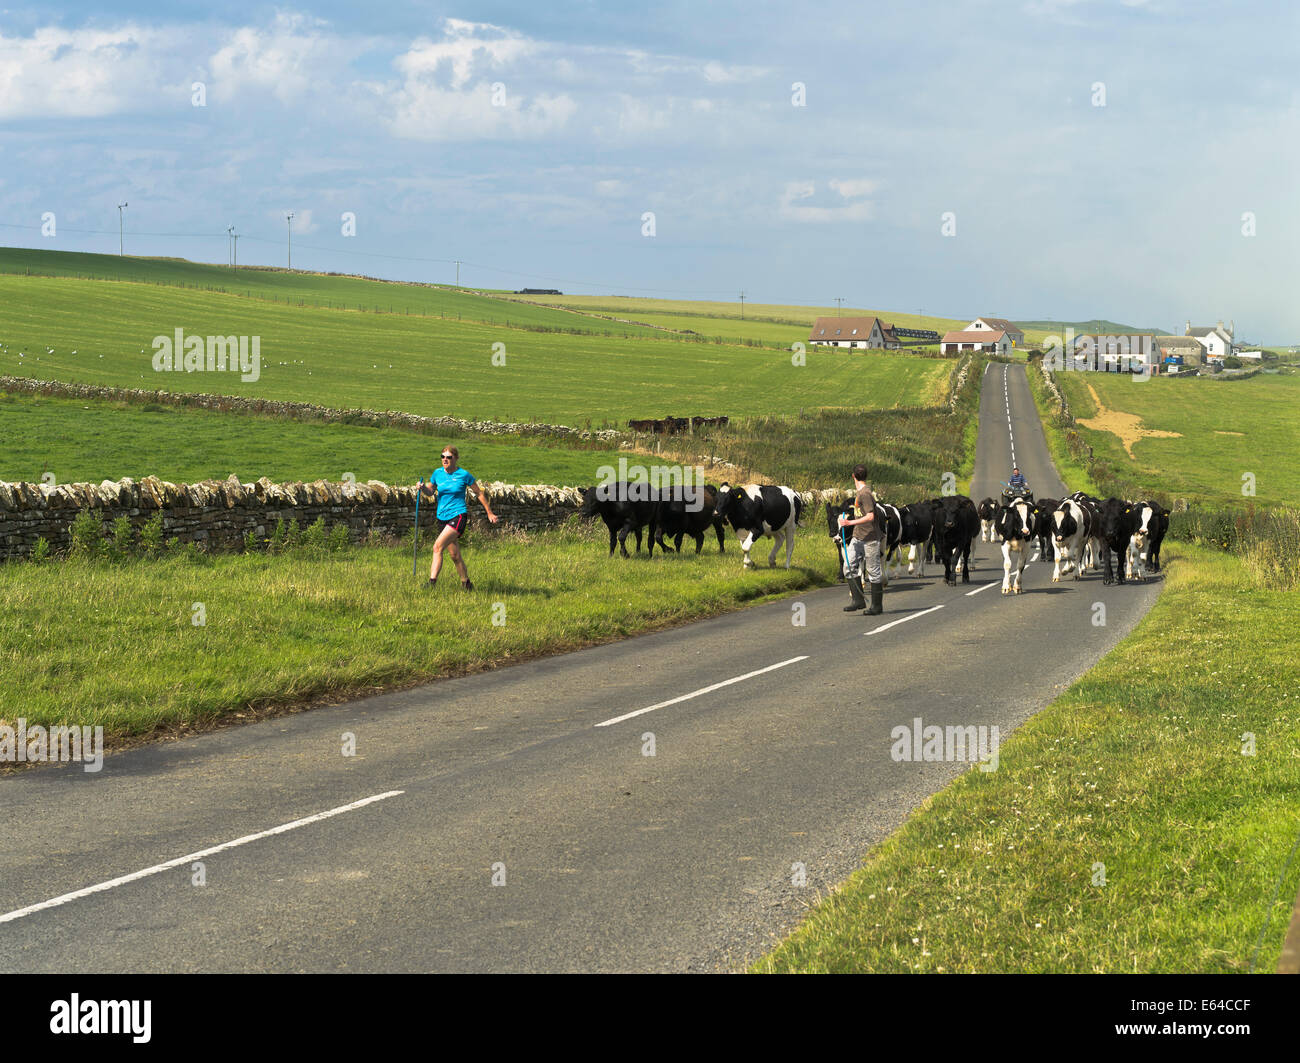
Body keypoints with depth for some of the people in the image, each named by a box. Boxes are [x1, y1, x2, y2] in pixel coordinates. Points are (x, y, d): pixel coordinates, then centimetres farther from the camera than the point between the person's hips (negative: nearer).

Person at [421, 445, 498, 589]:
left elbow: (479, 493, 6)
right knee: (455, 555, 9)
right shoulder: (438, 474, 5)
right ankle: (466, 584, 26)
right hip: (442, 517, 5)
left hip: (458, 516, -5)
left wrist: (490, 513, 12)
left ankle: (432, 582, -28)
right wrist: (423, 488, -7)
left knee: (438, 547, -23)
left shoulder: (464, 475, -6)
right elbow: (430, 492, 17)